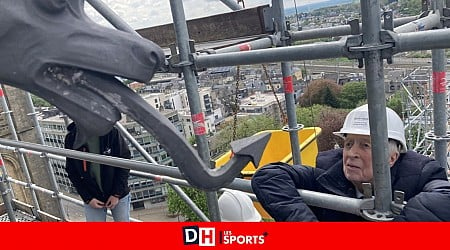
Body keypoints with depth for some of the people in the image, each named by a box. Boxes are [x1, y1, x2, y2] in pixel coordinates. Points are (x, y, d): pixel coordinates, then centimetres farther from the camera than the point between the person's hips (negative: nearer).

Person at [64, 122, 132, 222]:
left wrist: (117, 194, -11)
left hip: (119, 195, -1)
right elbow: (72, 173, -1)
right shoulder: (71, 139, -9)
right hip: (92, 198, 1)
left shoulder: (111, 132, -15)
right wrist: (87, 198, -7)